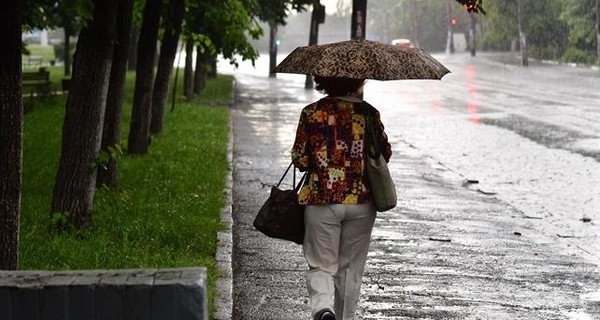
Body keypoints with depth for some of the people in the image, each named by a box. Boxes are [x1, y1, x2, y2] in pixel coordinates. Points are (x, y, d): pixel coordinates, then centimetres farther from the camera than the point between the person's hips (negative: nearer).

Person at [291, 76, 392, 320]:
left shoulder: (312, 113, -7)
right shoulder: (369, 113, -3)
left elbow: (300, 160, -4)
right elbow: (385, 154, 6)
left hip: (321, 201, -1)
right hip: (360, 202, 1)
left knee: (321, 265, 4)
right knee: (351, 267, 15)